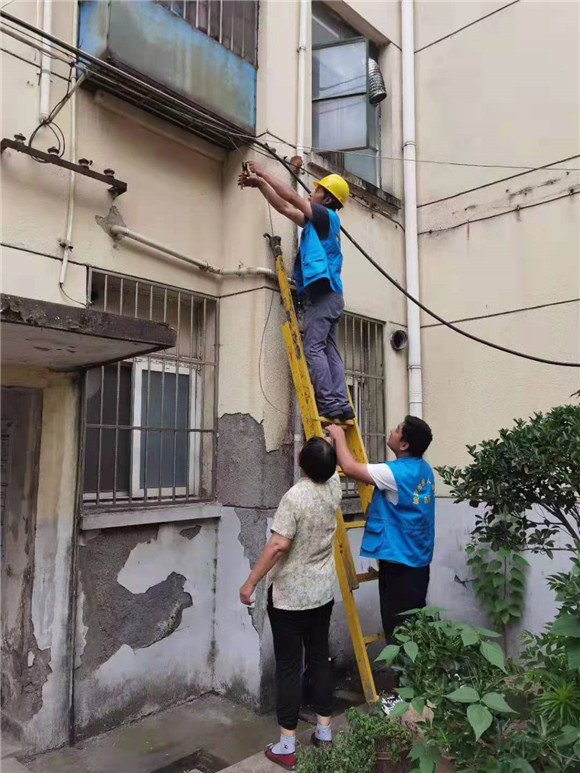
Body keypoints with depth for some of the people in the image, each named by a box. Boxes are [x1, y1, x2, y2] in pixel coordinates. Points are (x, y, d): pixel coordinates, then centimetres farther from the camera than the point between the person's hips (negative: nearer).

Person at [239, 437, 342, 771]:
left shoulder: (295, 497, -23)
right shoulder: (334, 488, -4)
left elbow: (278, 545, -25)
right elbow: (333, 466, 19)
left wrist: (251, 582, -17)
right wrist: (331, 440, 31)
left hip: (289, 596, -6)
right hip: (323, 593, 6)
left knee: (289, 666, 4)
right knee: (320, 658, 17)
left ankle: (287, 746, 15)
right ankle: (324, 731, 29)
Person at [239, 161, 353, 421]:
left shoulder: (327, 216, 2)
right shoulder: (316, 222, 26)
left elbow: (291, 197, -3)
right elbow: (284, 208, 29)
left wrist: (263, 173, 5)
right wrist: (259, 184, 26)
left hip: (322, 292, -9)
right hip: (327, 295, 9)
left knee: (313, 349, -14)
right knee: (330, 351, 3)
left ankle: (329, 403, -17)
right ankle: (341, 405, -1)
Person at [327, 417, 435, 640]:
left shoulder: (396, 472, -23)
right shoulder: (423, 469, 6)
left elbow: (349, 467, -22)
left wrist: (339, 436, -8)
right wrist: (376, 509, 16)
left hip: (399, 559, -9)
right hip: (417, 558, 9)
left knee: (397, 626, 2)